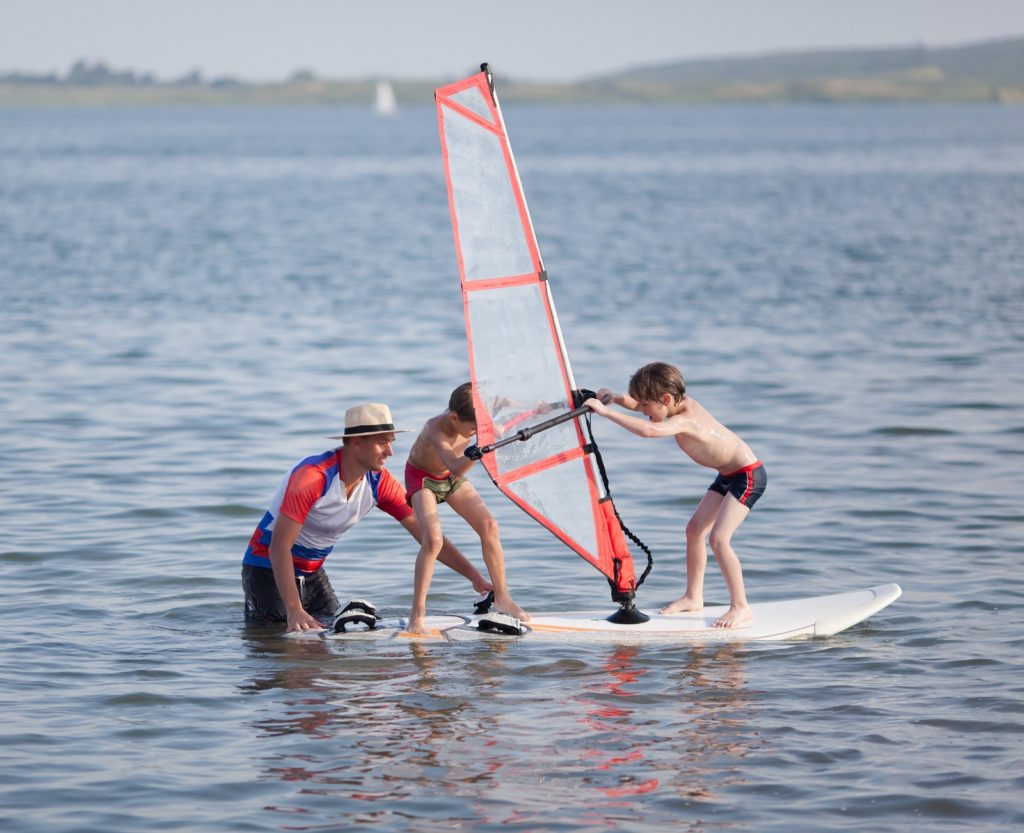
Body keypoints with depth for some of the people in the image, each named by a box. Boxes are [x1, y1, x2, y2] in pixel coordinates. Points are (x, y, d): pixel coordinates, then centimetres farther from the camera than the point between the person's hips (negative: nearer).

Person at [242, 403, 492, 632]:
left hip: (313, 572, 7)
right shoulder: (313, 476, -30)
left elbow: (427, 535, -6)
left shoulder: (380, 483, -9)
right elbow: (279, 547, -32)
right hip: (270, 567, -7)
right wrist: (294, 611, -40)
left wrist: (475, 576, -14)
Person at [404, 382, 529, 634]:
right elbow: (456, 468, -54)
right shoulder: (435, 430, -39)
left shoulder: (474, 418, -22)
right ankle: (417, 614, -18)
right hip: (422, 478, -6)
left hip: (451, 479, 6)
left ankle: (502, 599, 5)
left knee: (489, 526, -8)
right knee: (433, 539, -27)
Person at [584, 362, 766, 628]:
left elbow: (648, 430, -49)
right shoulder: (682, 404, -4)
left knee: (719, 538, -17)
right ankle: (693, 596, 23)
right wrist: (614, 397, -13)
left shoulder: (684, 420, -31)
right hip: (728, 475, 10)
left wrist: (605, 411, -46)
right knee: (695, 529, 11)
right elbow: (635, 403, 8)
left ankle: (741, 607, -8)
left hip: (748, 474, -10)